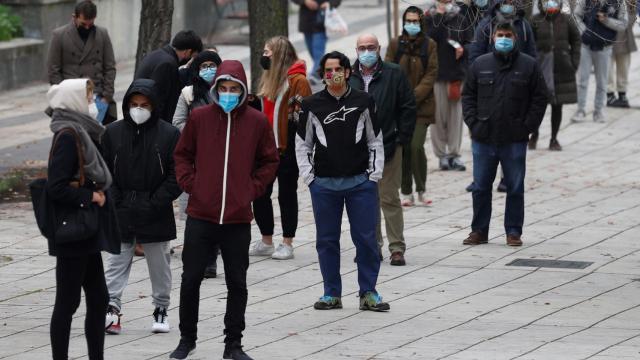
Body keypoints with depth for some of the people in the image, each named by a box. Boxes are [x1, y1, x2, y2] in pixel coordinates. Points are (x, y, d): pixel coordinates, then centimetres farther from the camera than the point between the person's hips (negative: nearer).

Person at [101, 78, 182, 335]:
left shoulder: (169, 135, -5)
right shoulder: (113, 132, 2)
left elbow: (176, 177, -6)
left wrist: (155, 204, -12)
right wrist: (116, 201, -6)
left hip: (156, 215, -1)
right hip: (121, 215, 1)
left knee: (159, 264, 10)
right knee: (117, 261, -3)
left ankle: (161, 309, 22)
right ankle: (111, 307, -6)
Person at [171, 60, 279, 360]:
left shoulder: (257, 121, 0)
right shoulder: (199, 117, -1)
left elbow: (269, 161, 9)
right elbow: (182, 154, 9)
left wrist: (253, 189, -1)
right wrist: (189, 183, -2)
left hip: (238, 219, 0)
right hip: (200, 215, 0)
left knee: (237, 283, 7)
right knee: (191, 279, 5)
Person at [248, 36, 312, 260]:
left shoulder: (296, 80, -11)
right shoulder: (269, 78, 15)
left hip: (287, 149, -8)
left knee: (286, 194, 1)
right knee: (260, 193, 8)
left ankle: (287, 244, 10)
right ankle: (266, 242, 19)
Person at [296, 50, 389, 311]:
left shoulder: (363, 102, 4)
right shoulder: (312, 105, 4)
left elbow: (375, 141, 10)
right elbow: (302, 144, 10)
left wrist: (374, 174, 2)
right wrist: (309, 177, 1)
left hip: (360, 182, -1)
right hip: (324, 184, 1)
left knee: (366, 238, -1)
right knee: (327, 240, 5)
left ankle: (368, 292, 8)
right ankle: (332, 294, 13)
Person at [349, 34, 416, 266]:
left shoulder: (394, 74, 0)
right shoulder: (348, 77, 8)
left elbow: (408, 107, 0)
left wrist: (403, 138, -5)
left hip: (388, 146, -3)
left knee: (389, 199, -2)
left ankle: (397, 248, 2)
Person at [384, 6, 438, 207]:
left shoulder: (429, 46, 3)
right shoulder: (395, 45, 7)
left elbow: (431, 75, -2)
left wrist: (414, 97, -13)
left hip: (421, 105, -2)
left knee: (417, 146, -13)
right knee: (403, 147, 0)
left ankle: (421, 190, 4)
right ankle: (406, 192, 11)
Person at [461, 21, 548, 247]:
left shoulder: (529, 65, 1)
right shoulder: (480, 65, 7)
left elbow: (540, 99, 2)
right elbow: (468, 95, 11)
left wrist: (527, 127, -5)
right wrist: (473, 123, 0)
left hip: (515, 141, -2)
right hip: (483, 138, 2)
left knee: (515, 188, 4)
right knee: (481, 187, 6)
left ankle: (514, 231, 12)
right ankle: (479, 231, 15)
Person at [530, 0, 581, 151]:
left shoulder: (566, 20, 3)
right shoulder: (536, 21, -2)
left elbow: (576, 40, 12)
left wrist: (574, 61, 5)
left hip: (561, 68, 2)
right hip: (541, 65, -2)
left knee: (557, 105, 6)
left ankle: (554, 139, 17)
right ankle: (534, 135, 19)